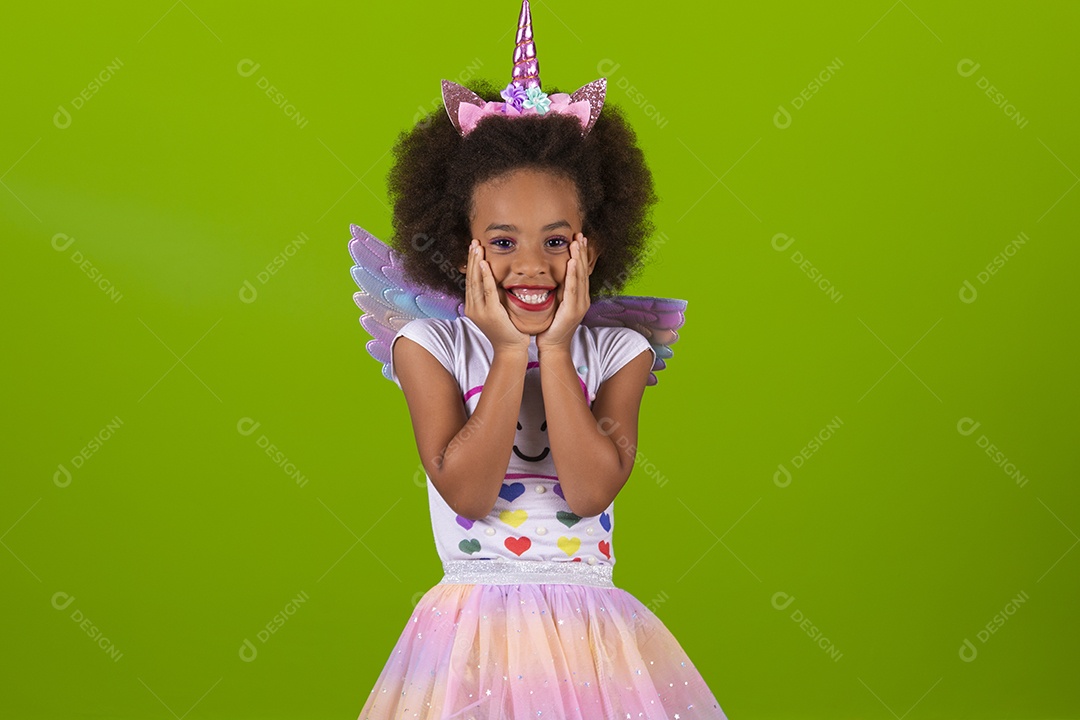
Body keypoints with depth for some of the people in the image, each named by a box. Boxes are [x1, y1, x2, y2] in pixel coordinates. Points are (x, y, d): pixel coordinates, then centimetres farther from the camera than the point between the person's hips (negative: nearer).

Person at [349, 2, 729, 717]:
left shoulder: (618, 351, 0)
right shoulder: (430, 345, -3)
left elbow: (590, 491, -13)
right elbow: (466, 491, -14)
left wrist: (555, 349, -13)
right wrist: (509, 353, -14)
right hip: (474, 629, -1)